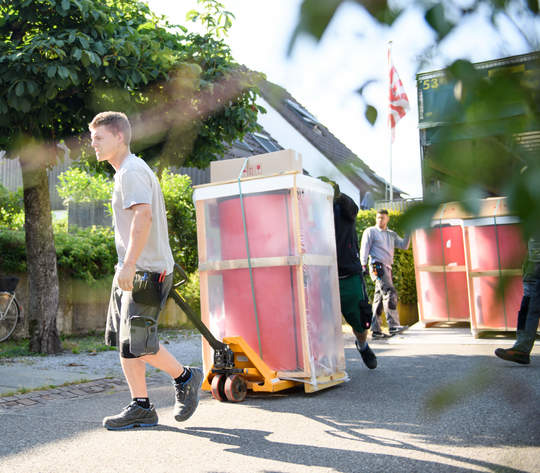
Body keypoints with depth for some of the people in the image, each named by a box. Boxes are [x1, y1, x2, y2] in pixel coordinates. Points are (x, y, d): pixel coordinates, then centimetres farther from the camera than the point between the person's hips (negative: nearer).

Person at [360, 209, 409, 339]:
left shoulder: (392, 234, 22)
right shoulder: (370, 231, 5)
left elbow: (404, 245, 16)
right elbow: (364, 249, -1)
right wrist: (363, 265, -12)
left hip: (387, 268, 7)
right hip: (377, 266, -7)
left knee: (379, 299, 6)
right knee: (390, 293, -21)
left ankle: (375, 330, 7)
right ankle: (393, 325, -26)